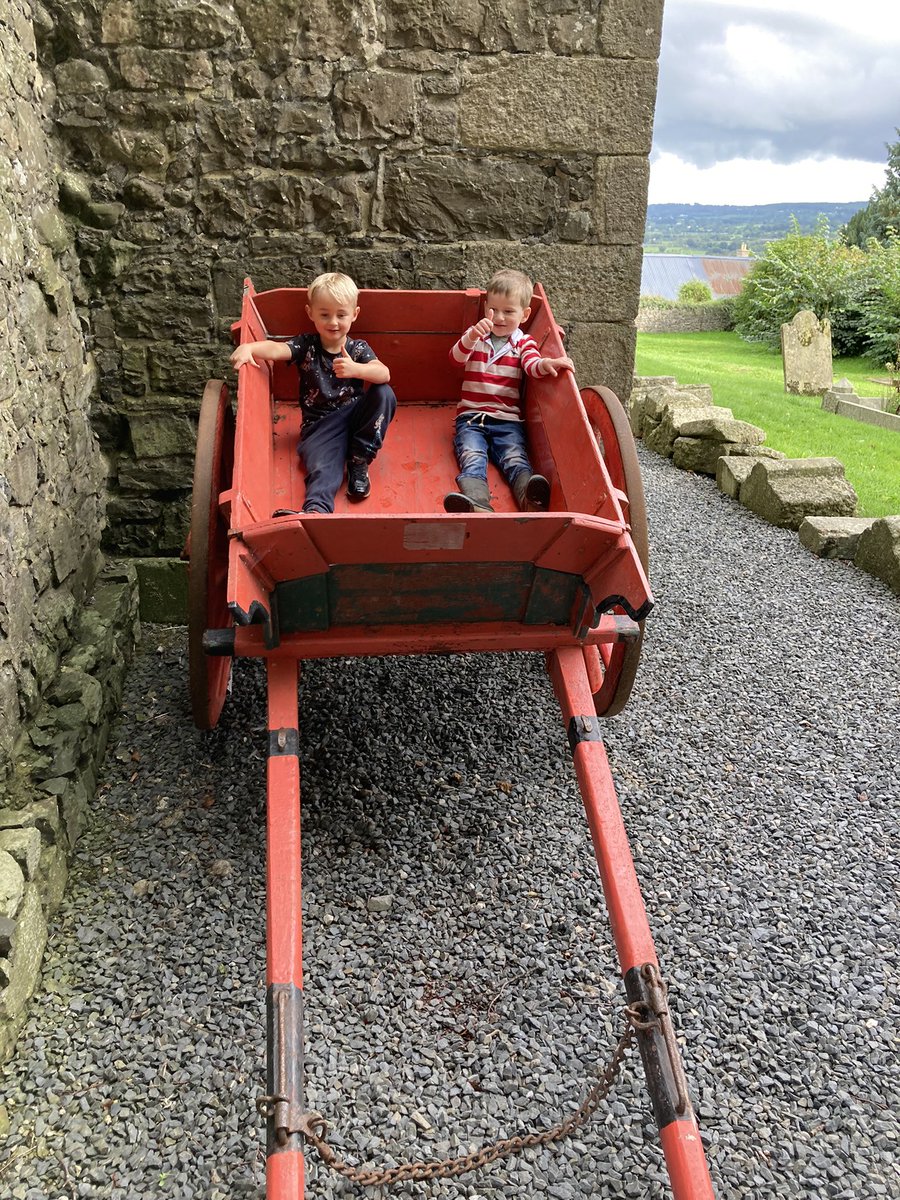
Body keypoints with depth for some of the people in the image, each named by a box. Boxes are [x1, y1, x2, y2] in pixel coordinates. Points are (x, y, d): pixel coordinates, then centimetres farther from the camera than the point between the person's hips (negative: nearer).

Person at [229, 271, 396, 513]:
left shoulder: (358, 348, 3)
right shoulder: (306, 345, 2)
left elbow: (385, 375, -15)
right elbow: (276, 349, -18)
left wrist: (356, 369, -36)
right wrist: (248, 347, -41)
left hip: (353, 416, 2)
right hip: (319, 424, -2)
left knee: (385, 394, -23)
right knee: (323, 470, -28)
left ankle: (359, 461, -14)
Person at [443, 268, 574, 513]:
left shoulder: (524, 343, 13)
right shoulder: (474, 336, 13)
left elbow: (532, 366, -9)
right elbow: (456, 358, -7)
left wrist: (547, 364, -34)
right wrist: (472, 337, -29)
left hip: (508, 420, 0)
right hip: (471, 417, 0)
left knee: (516, 459, -25)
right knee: (472, 458, -27)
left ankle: (531, 501, -53)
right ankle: (479, 505, -53)